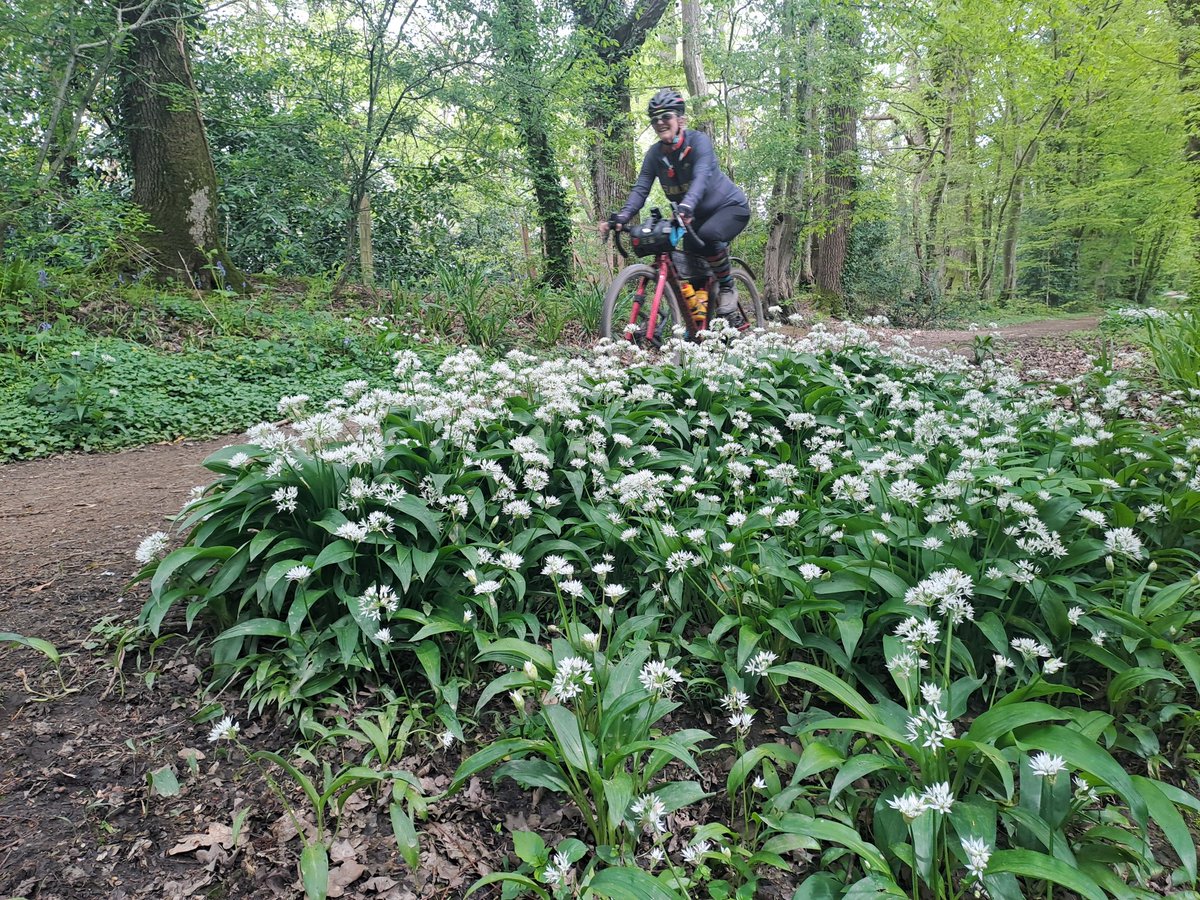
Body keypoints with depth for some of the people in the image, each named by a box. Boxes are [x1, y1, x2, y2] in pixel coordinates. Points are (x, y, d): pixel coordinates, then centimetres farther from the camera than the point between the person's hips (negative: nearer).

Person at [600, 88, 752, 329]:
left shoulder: (698, 141, -21)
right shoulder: (655, 154, -6)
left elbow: (701, 177, -38)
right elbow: (640, 189, -15)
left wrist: (686, 206, -58)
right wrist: (621, 218, -33)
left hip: (731, 206, -6)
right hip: (699, 215, 6)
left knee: (708, 235, -35)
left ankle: (728, 290, -14)